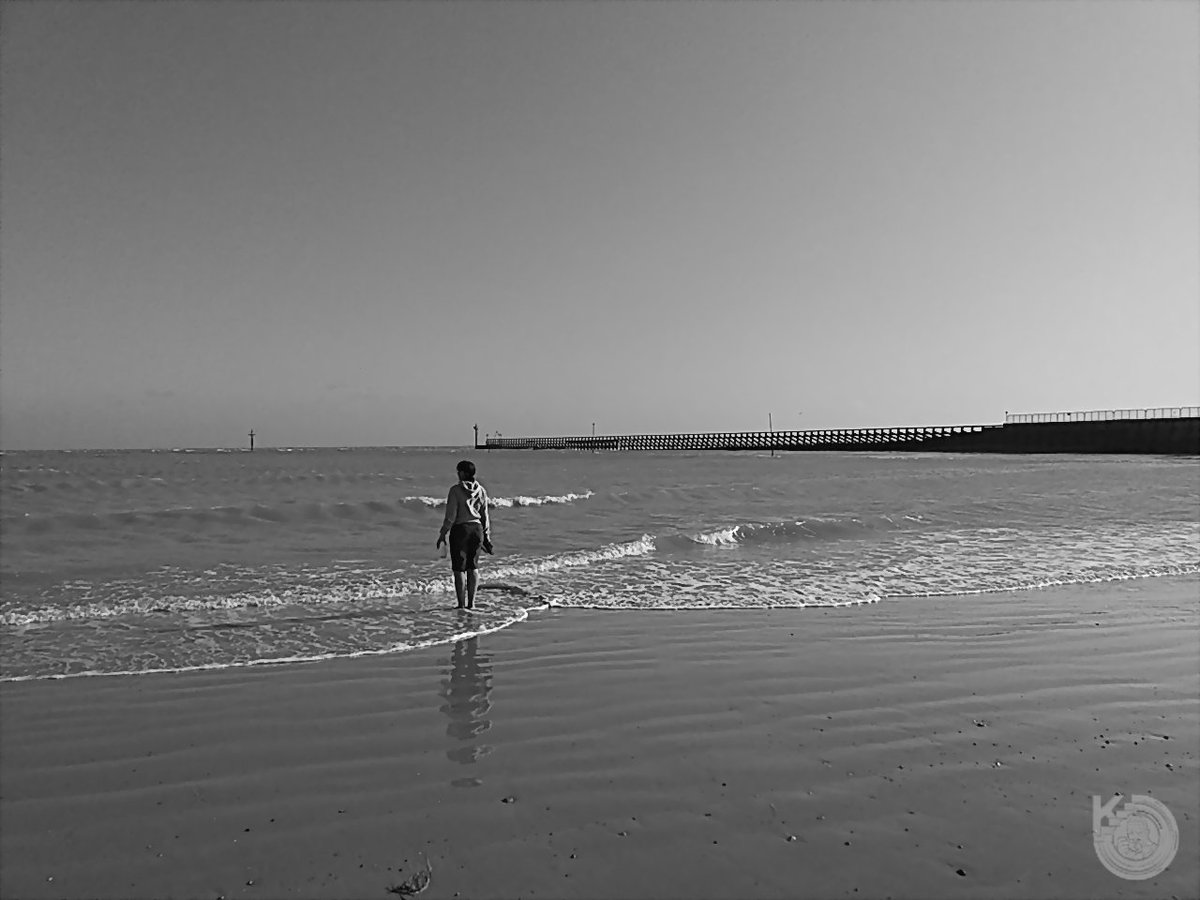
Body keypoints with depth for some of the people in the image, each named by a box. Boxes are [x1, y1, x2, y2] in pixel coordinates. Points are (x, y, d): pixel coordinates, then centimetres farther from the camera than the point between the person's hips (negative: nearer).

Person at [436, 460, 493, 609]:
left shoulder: (456, 490, -11)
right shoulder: (481, 490, 5)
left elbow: (450, 516, -12)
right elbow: (485, 516, 9)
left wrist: (442, 534, -5)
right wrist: (486, 536, 16)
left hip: (460, 529, -5)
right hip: (477, 528, 5)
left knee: (459, 569, 2)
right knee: (472, 568, 14)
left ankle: (462, 604, 3)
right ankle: (471, 603, 15)